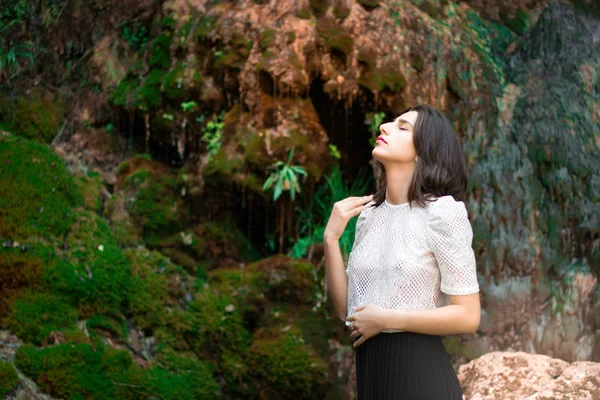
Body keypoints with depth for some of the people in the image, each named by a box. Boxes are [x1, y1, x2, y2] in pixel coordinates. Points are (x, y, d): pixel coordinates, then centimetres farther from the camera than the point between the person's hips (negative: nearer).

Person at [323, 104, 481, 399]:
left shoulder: (442, 211, -11)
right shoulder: (369, 213, 5)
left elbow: (468, 316, -13)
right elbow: (346, 309, 5)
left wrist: (386, 319, -15)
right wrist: (331, 239, -4)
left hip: (420, 372, -5)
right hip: (370, 373, 6)